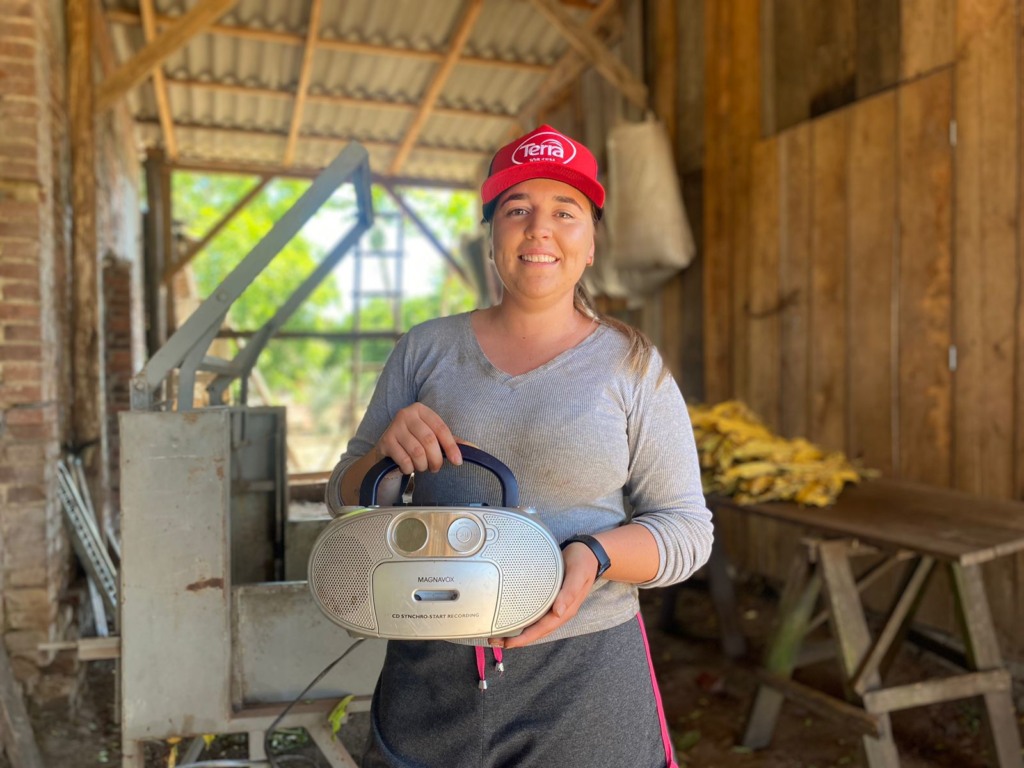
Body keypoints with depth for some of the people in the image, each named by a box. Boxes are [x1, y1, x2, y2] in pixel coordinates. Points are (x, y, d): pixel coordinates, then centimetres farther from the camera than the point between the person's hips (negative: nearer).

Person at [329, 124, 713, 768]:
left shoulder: (632, 365, -2)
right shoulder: (427, 349, 3)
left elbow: (687, 527, -2)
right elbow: (349, 496, 7)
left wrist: (595, 556, -21)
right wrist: (386, 449, -14)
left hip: (586, 679, -1)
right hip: (429, 673, 2)